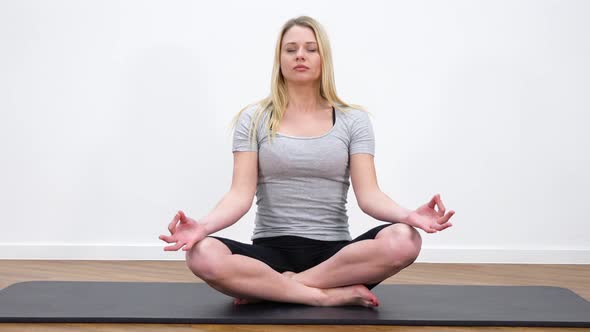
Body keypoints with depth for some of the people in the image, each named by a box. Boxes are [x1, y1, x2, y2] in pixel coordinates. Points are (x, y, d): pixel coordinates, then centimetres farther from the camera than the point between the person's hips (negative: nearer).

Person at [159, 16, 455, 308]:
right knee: (203, 255, -32)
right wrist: (203, 226, -27)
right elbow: (241, 194, -5)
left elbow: (368, 194, -4)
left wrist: (408, 216, -26)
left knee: (403, 240, -31)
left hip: (335, 254, 1)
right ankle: (333, 294, -23)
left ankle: (269, 288, -20)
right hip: (271, 252, -1)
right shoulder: (253, 119, 5)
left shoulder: (353, 120, 6)